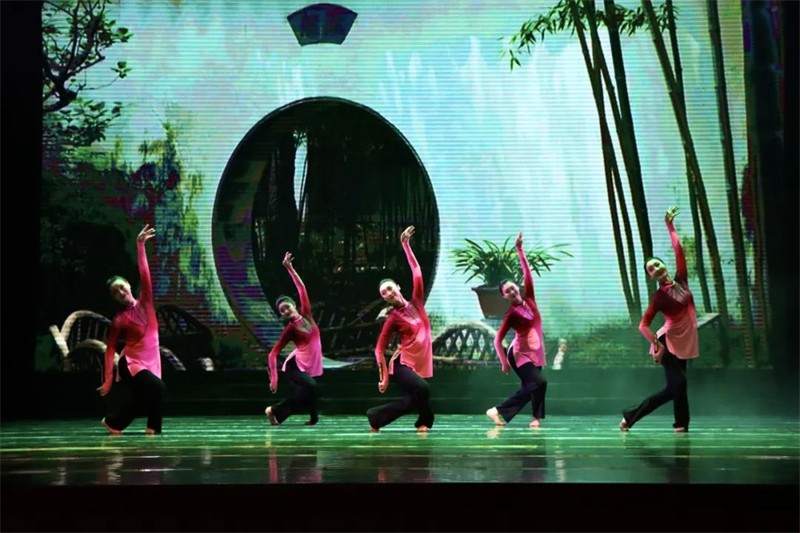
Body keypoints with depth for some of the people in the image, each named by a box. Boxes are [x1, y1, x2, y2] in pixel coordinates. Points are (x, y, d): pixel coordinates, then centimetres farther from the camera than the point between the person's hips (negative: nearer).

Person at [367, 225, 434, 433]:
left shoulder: (416, 303, 5)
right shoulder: (393, 319, -8)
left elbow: (417, 272, 3)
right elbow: (379, 349, -7)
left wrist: (406, 245, 1)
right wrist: (384, 376, -14)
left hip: (420, 364, 6)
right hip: (402, 364, -6)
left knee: (411, 401, 8)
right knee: (422, 389, -29)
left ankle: (376, 417, 23)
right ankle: (425, 420, -7)